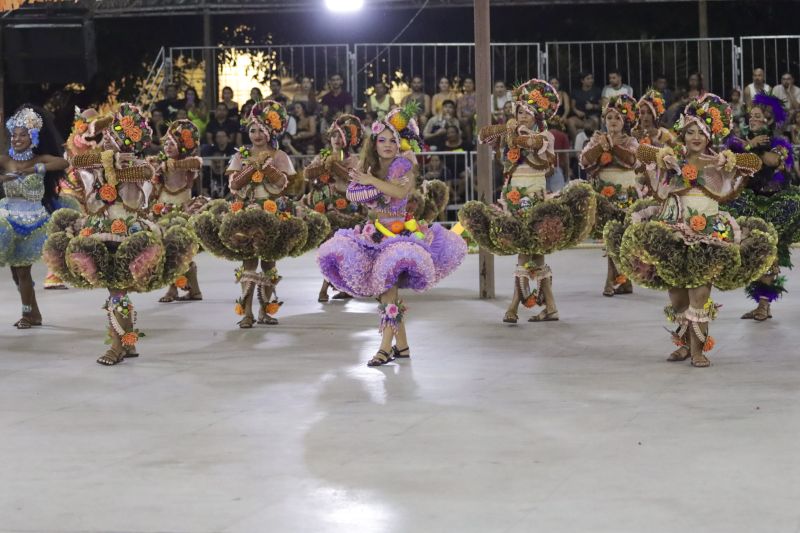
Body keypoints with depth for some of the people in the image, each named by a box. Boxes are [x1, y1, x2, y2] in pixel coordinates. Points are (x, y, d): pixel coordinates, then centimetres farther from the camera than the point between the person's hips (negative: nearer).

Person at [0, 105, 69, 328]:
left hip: (33, 220, -2)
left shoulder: (40, 159, -4)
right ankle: (33, 313, 20)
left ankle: (28, 314, 14)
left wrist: (37, 169, -28)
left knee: (22, 267, 0)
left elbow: (64, 162, -20)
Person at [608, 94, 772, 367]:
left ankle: (698, 348, -3)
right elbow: (641, 150, 1)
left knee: (700, 291, -9)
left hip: (708, 230, -2)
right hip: (673, 229, 2)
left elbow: (755, 162, -1)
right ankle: (685, 343, 21)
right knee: (676, 291, 5)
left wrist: (726, 160, -13)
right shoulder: (673, 158, 9)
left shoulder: (718, 162, 7)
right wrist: (663, 156, -13)